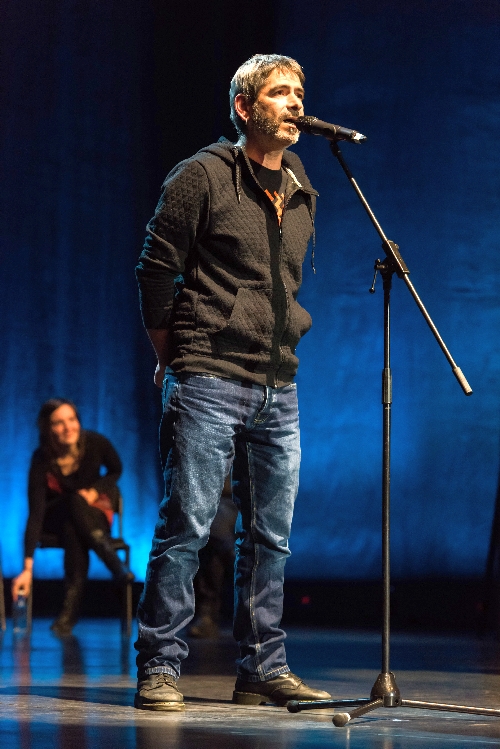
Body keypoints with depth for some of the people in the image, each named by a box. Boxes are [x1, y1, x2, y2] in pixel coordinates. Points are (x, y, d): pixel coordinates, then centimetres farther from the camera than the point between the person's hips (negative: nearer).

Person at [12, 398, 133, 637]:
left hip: (95, 510, 1)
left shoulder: (96, 443, -20)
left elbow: (116, 470, 4)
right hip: (55, 514, -1)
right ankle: (117, 566, -35)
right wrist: (27, 568, -38)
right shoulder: (41, 460, -25)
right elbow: (35, 514, -31)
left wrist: (94, 492, -16)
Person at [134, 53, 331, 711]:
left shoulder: (303, 193, 14)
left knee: (271, 535, 7)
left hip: (279, 391, 6)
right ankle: (159, 668, 1)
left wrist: (283, 347, 17)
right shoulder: (203, 177, -5)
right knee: (185, 527, -6)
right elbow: (156, 270, -2)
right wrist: (173, 359, 2)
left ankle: (263, 670, 14)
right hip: (209, 384, -6)